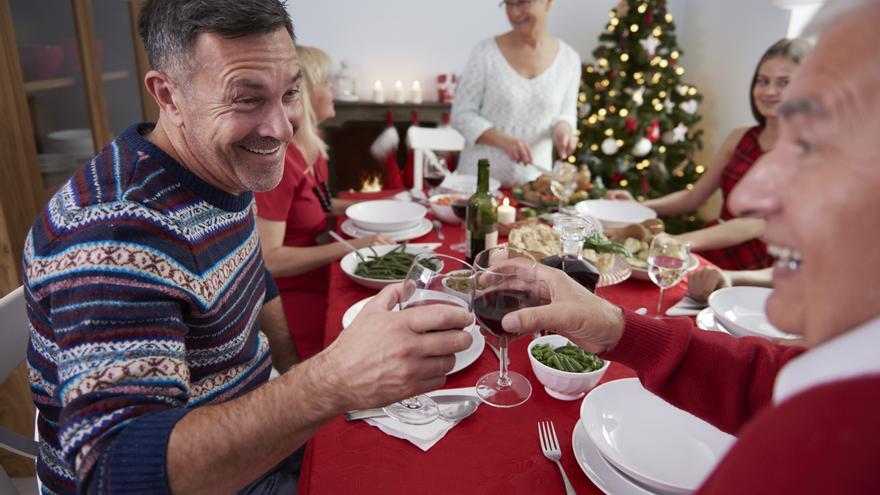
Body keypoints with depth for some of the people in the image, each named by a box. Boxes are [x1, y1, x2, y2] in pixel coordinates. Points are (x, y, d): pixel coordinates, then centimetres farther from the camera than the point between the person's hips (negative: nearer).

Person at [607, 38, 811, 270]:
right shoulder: (740, 137, 10)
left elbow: (755, 224, -20)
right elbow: (693, 197, 16)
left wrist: (681, 242, -34)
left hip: (751, 269, -5)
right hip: (708, 251, 6)